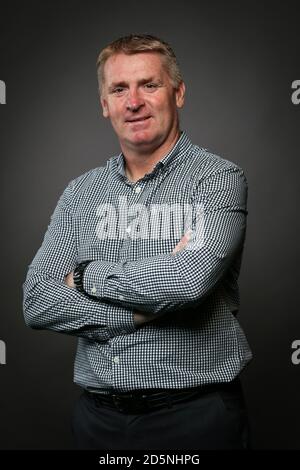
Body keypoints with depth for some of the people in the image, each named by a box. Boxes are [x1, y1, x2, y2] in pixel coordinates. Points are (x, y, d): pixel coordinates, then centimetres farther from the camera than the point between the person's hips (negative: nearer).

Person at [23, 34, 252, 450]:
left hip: (195, 415, -3)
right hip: (98, 416, 4)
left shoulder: (218, 178, -7)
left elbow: (192, 278, -25)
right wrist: (145, 310, -16)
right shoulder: (81, 192, 5)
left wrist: (87, 275, -11)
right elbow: (37, 302, -4)